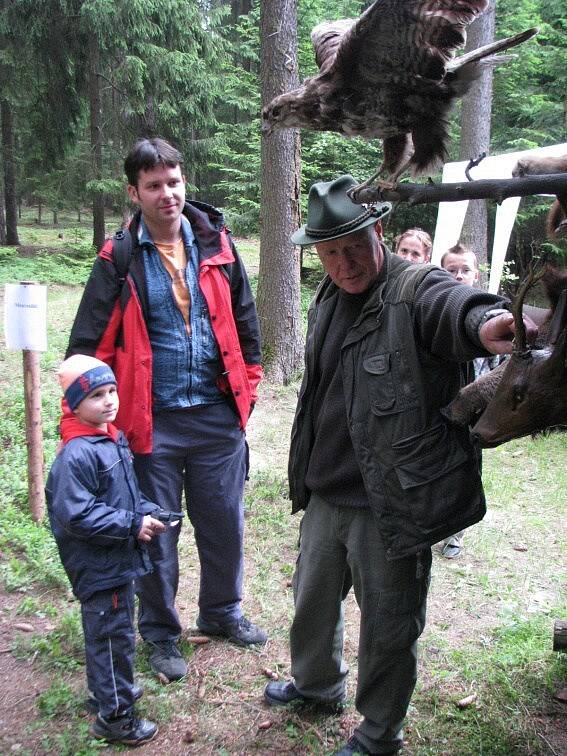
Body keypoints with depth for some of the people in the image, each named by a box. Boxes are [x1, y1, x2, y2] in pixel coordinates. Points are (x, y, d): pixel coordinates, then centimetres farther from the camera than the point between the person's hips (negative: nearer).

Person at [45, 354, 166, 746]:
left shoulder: (115, 439, 5)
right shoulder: (76, 455, -25)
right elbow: (76, 516, -28)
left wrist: (147, 512, 1)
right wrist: (132, 525, -24)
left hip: (119, 561, 9)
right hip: (99, 569, -9)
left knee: (114, 632, 24)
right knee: (112, 636, 4)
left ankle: (109, 690, 44)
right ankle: (115, 717, 20)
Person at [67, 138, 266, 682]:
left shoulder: (216, 245, 3)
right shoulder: (119, 260, -5)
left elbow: (244, 321, 11)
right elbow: (89, 345, -6)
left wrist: (247, 387, 9)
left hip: (218, 416, 3)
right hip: (153, 422, -2)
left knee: (225, 523, 16)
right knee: (156, 534, 11)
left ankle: (222, 612, 40)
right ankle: (160, 633, 32)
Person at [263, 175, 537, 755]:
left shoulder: (416, 290, -16)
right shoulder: (328, 301, 8)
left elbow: (453, 304, -41)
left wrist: (484, 323, -65)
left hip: (390, 504, -7)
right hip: (326, 495, 8)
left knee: (387, 626, 11)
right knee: (312, 597, 26)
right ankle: (317, 683, 54)